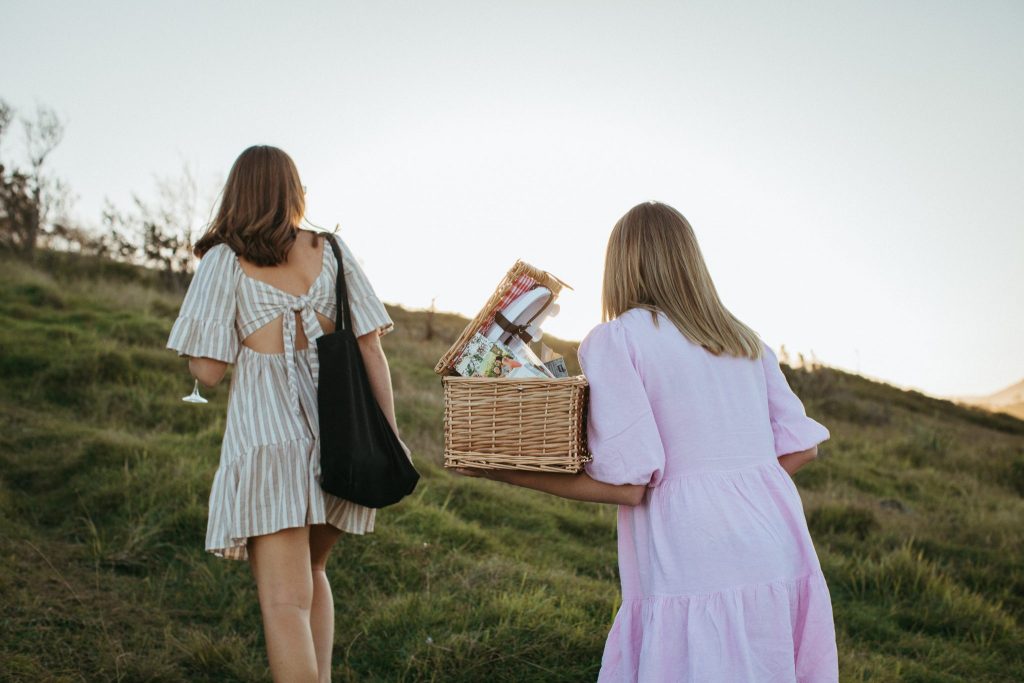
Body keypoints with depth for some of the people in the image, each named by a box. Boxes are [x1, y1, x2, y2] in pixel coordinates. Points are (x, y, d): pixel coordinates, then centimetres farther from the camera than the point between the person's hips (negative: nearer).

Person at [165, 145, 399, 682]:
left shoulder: (224, 260, 1)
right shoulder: (331, 250, 8)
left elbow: (208, 371, -4)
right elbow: (371, 348, 3)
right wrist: (390, 437, 7)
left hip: (267, 430, -4)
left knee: (285, 599, -3)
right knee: (311, 572, 23)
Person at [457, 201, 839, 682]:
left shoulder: (614, 340, -4)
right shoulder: (745, 341, 14)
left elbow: (626, 484, -10)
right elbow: (801, 447, 12)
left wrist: (510, 473, -1)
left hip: (695, 575, -6)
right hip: (785, 564, 6)